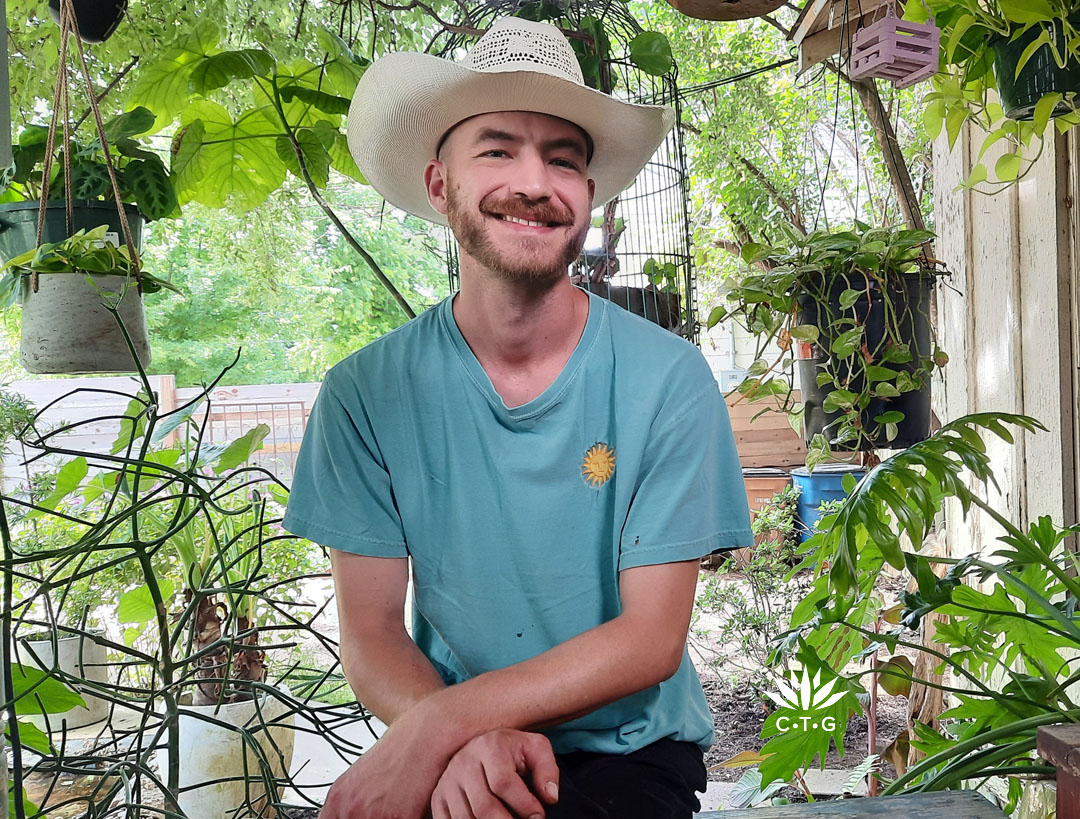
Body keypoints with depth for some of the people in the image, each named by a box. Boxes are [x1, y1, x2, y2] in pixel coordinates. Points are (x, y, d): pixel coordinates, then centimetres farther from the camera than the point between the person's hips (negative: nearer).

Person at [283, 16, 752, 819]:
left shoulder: (666, 378, -10)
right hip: (445, 754, 2)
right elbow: (370, 634, -4)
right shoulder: (369, 392, -5)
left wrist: (438, 722, -21)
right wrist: (467, 744, -23)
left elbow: (651, 638, -11)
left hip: (628, 753, -1)